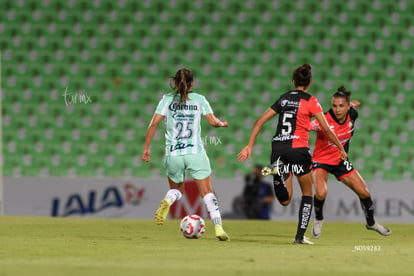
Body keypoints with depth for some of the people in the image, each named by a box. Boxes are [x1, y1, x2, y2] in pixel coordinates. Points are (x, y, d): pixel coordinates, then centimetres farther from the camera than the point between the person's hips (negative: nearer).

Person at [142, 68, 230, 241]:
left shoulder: (167, 99, 4)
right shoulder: (199, 99, 4)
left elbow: (154, 123, -5)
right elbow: (213, 122, 2)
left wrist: (146, 147, 1)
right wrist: (222, 123, 25)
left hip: (173, 154, 1)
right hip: (196, 153, -1)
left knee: (177, 189, 21)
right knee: (207, 193, 6)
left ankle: (167, 201, -13)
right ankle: (218, 228, -7)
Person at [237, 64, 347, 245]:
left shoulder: (284, 98, 15)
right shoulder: (310, 101, 1)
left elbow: (260, 120, 12)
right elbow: (326, 129, -2)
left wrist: (250, 146, 14)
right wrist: (340, 148, 11)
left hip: (278, 148, 4)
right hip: (298, 149, -4)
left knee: (285, 200, 1)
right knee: (307, 193, 16)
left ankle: (277, 172, -28)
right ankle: (300, 235, 10)